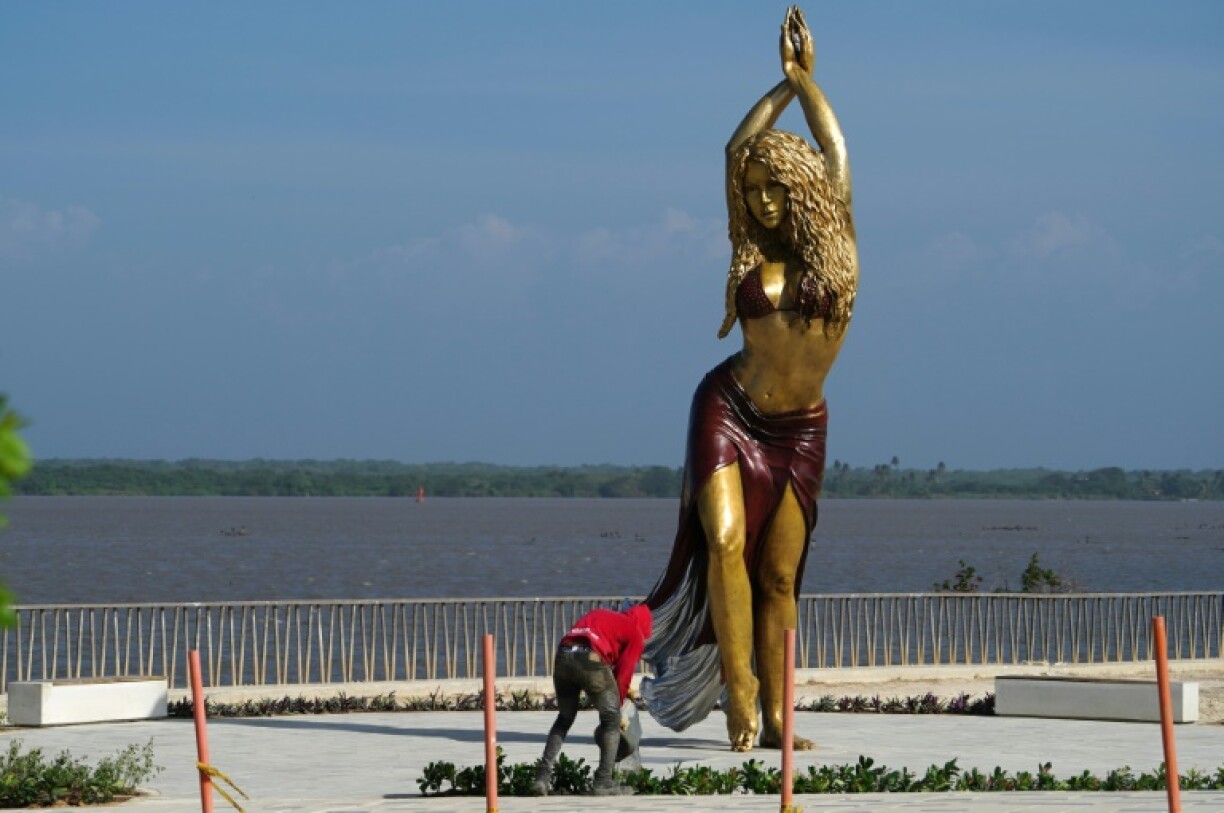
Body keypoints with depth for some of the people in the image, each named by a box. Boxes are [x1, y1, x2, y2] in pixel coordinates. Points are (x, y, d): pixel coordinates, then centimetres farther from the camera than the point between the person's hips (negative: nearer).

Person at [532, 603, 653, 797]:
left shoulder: (598, 615, 36)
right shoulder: (635, 633, 17)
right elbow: (624, 672, 11)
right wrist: (618, 704, 22)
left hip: (563, 655, 6)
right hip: (590, 658, -6)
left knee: (564, 719, 22)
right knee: (611, 719, 11)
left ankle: (542, 777, 13)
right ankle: (604, 782, 4)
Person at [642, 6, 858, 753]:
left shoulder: (833, 242, 3)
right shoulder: (753, 250, 4)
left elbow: (836, 156, 2)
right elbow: (737, 153, 5)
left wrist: (806, 79, 8)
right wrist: (785, 85, 8)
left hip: (800, 429, 1)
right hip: (730, 412, -1)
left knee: (779, 576, 4)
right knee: (724, 541, -20)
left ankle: (774, 718, 6)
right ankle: (738, 693, -20)